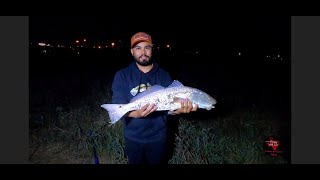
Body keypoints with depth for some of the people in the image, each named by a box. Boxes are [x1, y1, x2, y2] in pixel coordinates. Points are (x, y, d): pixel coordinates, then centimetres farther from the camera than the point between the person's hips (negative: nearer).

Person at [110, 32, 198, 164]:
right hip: (133, 137, 0)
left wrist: (179, 110, -30)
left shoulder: (164, 76, -5)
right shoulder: (122, 75, -8)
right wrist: (136, 113, -36)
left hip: (158, 137, 1)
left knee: (158, 161, 23)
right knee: (136, 162, 22)